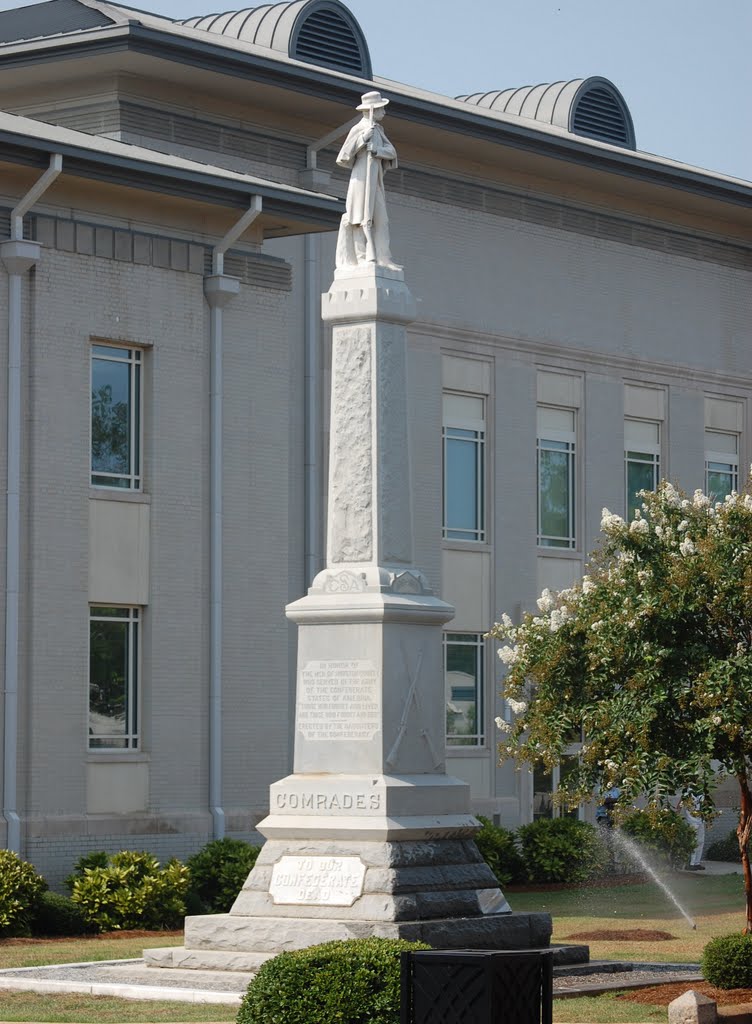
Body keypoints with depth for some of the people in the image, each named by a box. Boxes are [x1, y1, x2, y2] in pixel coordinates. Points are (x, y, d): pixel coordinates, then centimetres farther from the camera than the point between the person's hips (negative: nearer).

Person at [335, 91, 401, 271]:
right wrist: (363, 140, -13)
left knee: (380, 221, 3)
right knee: (363, 219, -9)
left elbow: (392, 152, 5)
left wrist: (377, 151, -13)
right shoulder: (358, 129, -5)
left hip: (375, 181, 8)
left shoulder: (378, 130, 16)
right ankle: (363, 258, -11)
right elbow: (343, 158, -6)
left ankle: (383, 259, 1)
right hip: (362, 178, -8)